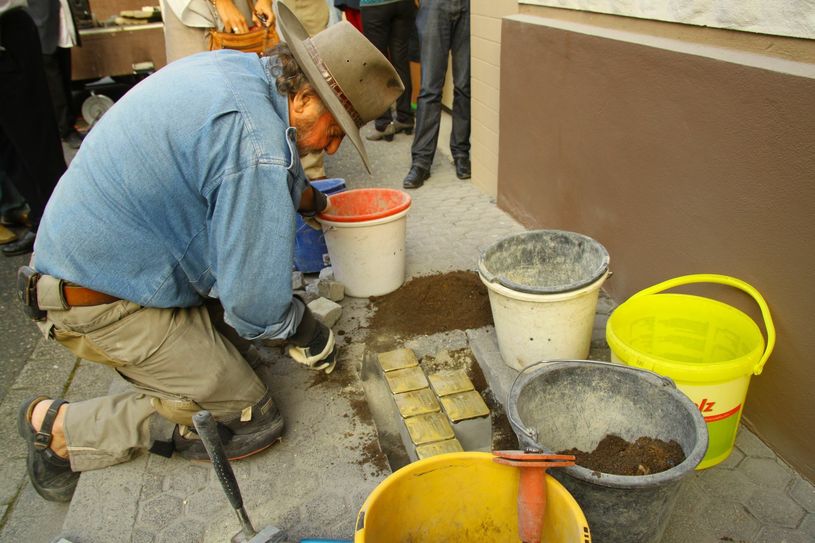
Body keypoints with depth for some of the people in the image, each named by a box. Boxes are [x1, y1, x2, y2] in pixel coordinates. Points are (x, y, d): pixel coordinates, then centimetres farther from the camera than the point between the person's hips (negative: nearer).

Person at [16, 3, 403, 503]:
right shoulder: (258, 147, -29)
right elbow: (256, 304, -25)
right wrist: (309, 333, -5)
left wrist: (304, 195, 35)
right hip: (109, 301, -9)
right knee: (254, 422, -5)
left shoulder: (231, 65, 0)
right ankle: (59, 427, 2)